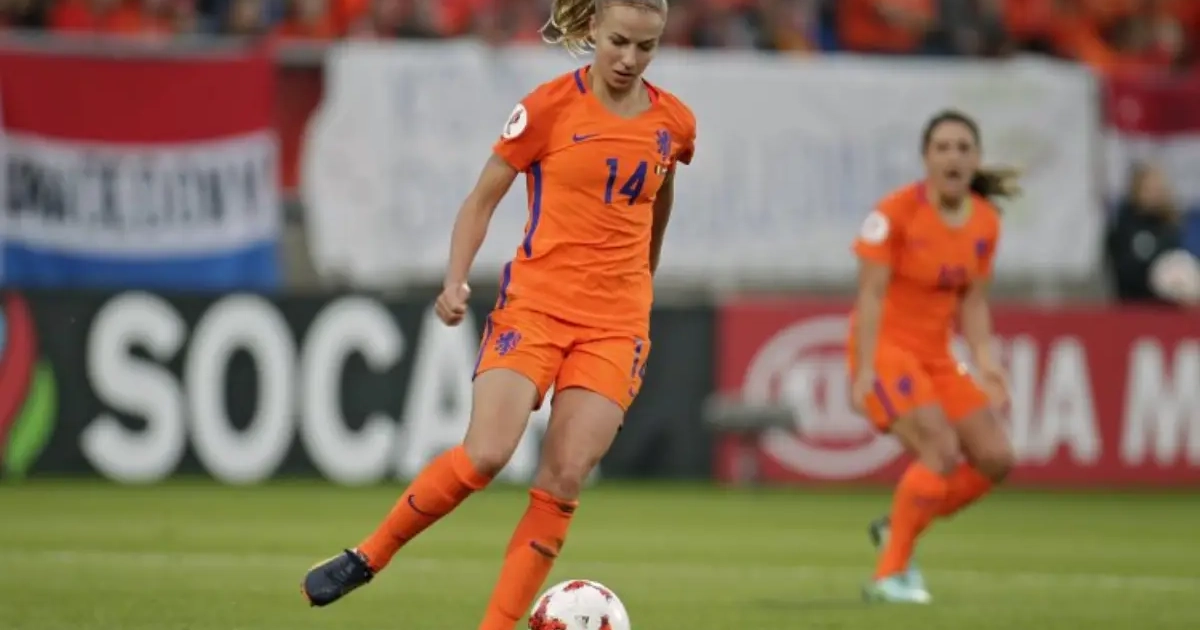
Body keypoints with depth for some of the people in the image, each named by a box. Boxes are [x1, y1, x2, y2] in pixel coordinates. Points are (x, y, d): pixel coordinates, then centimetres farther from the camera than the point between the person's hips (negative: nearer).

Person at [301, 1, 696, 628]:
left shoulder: (673, 122, 6)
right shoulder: (550, 107, -5)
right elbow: (481, 201, 1)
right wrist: (455, 281, -13)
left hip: (617, 323, 3)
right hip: (536, 301, -3)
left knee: (564, 480, -9)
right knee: (485, 455, -19)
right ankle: (367, 556, 2)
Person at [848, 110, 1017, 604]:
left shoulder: (985, 222, 3)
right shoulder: (896, 212, -15)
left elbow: (972, 302, 9)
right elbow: (871, 294, -16)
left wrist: (984, 360, -6)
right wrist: (864, 370, -22)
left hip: (936, 356, 7)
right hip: (885, 346, -7)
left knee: (995, 459, 1)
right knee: (942, 450, -23)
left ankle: (897, 527, 18)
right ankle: (890, 575, -13)